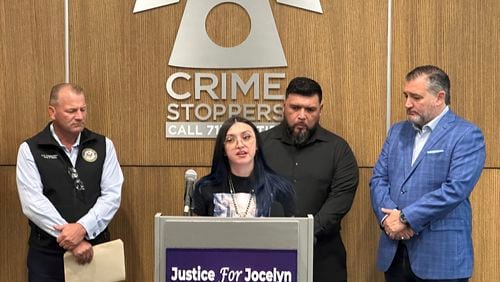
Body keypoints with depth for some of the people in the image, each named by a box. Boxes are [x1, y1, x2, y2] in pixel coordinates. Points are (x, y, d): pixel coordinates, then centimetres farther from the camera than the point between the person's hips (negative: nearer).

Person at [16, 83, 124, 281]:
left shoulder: (103, 146, 4)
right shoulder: (30, 150, -2)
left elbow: (112, 195, -4)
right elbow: (33, 202, -12)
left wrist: (82, 228, -19)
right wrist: (71, 237, -19)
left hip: (95, 247, 1)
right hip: (47, 252, -1)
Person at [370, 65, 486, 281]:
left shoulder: (466, 135, -6)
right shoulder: (397, 132, 13)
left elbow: (456, 189, -17)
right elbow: (378, 179, 7)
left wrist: (405, 218, -16)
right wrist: (388, 216, -11)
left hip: (441, 255, -5)